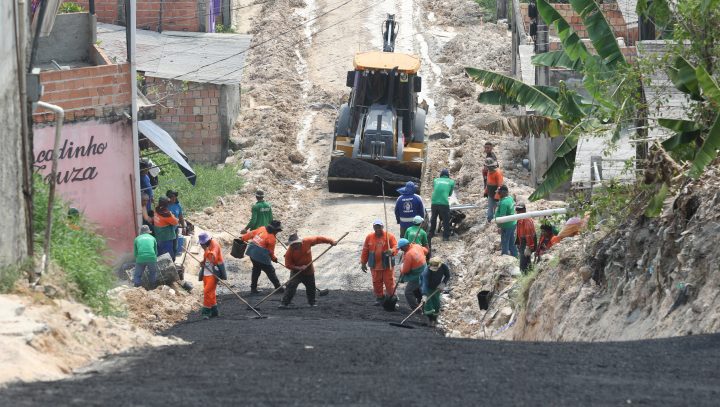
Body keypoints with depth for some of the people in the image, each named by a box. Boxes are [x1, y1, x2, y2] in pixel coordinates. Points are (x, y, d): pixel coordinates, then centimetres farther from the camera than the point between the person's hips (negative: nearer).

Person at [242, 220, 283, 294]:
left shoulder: (262, 229, 3)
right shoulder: (272, 238, -14)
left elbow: (251, 233, 12)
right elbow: (271, 251, -5)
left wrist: (243, 238, 26)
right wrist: (274, 258, 14)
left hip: (252, 252, 7)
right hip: (261, 256, -7)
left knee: (256, 270, 24)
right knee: (270, 271, 6)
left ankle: (253, 288, 27)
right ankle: (278, 288, 14)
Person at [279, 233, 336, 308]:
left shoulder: (307, 242, -21)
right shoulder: (289, 252, -24)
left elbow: (318, 239, -8)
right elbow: (288, 264, -20)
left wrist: (330, 241, -5)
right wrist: (298, 268, -32)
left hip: (309, 271, 3)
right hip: (296, 271, -3)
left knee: (311, 288, 15)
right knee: (291, 286, -19)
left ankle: (312, 303, 36)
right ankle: (284, 303, -19)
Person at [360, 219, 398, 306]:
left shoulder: (390, 236, -5)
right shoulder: (369, 237, 4)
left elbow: (395, 247, -10)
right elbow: (365, 251, 9)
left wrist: (392, 251, -34)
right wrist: (363, 263, 9)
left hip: (387, 265, -3)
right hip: (374, 266, 3)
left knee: (389, 282, -2)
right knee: (377, 283, 8)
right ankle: (379, 298, 21)